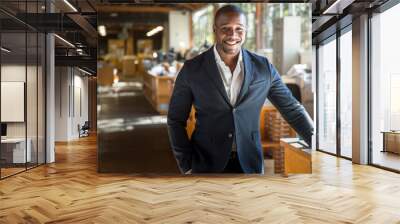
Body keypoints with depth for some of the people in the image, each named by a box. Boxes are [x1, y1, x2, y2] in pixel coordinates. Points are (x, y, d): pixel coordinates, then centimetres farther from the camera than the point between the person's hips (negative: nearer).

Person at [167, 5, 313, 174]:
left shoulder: (263, 67, -3)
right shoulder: (192, 69, -7)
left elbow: (292, 109, 3)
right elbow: (176, 119, -1)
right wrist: (186, 166, -5)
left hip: (249, 163, 2)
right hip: (206, 164, -1)